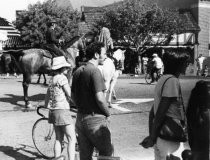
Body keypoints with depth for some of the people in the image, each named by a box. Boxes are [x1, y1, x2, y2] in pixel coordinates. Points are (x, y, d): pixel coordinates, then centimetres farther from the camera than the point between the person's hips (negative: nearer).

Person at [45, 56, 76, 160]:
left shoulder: (52, 79, 14)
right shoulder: (62, 78, -11)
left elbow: (47, 98, 19)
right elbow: (70, 95, -12)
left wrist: (47, 106, 31)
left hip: (53, 111, 9)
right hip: (62, 111, -9)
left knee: (59, 139, 15)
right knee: (72, 139, -5)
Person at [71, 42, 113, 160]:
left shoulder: (78, 71, 9)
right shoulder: (94, 71, -17)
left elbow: (73, 96, 13)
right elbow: (99, 98, -22)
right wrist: (108, 113, -8)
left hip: (80, 118, 8)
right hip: (96, 119, -8)